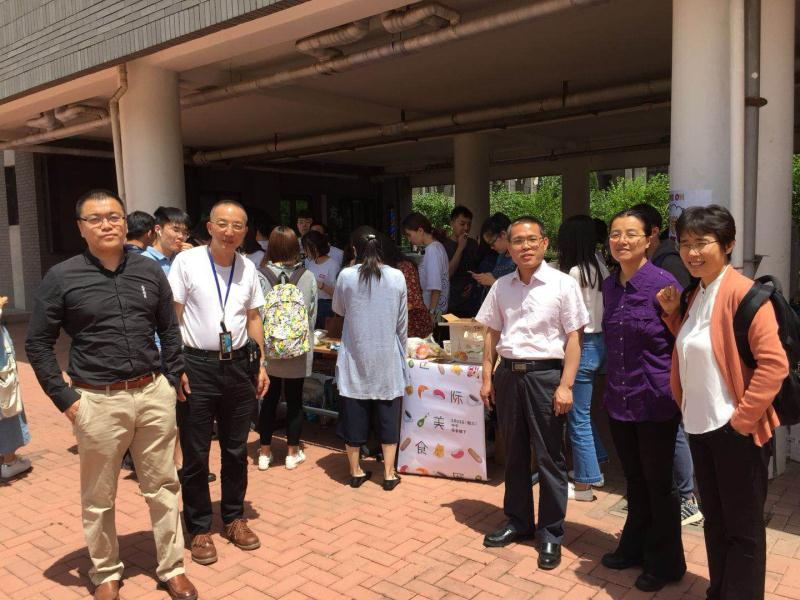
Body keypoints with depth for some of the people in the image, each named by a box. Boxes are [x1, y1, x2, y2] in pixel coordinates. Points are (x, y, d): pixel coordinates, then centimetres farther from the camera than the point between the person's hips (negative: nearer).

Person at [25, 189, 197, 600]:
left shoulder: (149, 271, 4)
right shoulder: (61, 277, -4)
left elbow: (169, 330, 13)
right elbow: (38, 343, 0)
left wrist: (170, 380, 7)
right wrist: (65, 399, -5)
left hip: (153, 395, 3)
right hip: (98, 401, -2)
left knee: (163, 487, 12)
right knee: (98, 498, 12)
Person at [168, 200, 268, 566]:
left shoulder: (248, 269, 5)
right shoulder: (186, 262, -7)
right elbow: (172, 317, -7)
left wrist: (261, 364, 7)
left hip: (239, 365, 4)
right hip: (198, 366, -4)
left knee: (236, 450, 14)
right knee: (196, 454, 6)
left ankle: (234, 518, 32)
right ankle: (199, 528, 23)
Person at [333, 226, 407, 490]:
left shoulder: (346, 276, -9)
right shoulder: (397, 277, -6)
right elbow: (402, 323, 2)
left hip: (355, 357, 0)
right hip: (387, 358, 1)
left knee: (354, 415, 12)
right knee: (388, 416, 11)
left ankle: (356, 471, 22)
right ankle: (389, 474, 17)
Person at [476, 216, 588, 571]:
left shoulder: (563, 284, -5)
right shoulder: (501, 286, 7)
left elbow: (573, 339, -6)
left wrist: (565, 385, -12)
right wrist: (487, 377, 8)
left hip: (545, 373, -4)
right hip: (508, 374, 4)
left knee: (549, 457, 5)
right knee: (514, 453, 15)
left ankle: (551, 534, 20)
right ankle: (518, 521, 32)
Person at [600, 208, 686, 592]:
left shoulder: (663, 284, -14)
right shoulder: (609, 286, 5)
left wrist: (675, 392, -9)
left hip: (655, 402, -5)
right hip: (619, 401, 6)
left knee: (658, 484, 9)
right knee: (634, 481, 20)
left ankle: (666, 563, 27)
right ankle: (635, 546, 38)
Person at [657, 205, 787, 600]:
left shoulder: (742, 292, -16)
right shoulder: (695, 294, 9)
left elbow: (774, 363, -20)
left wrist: (742, 418, -18)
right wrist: (673, 314, 4)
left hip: (736, 430, -8)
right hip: (700, 426, 8)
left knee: (743, 527, 8)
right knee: (714, 520, 20)